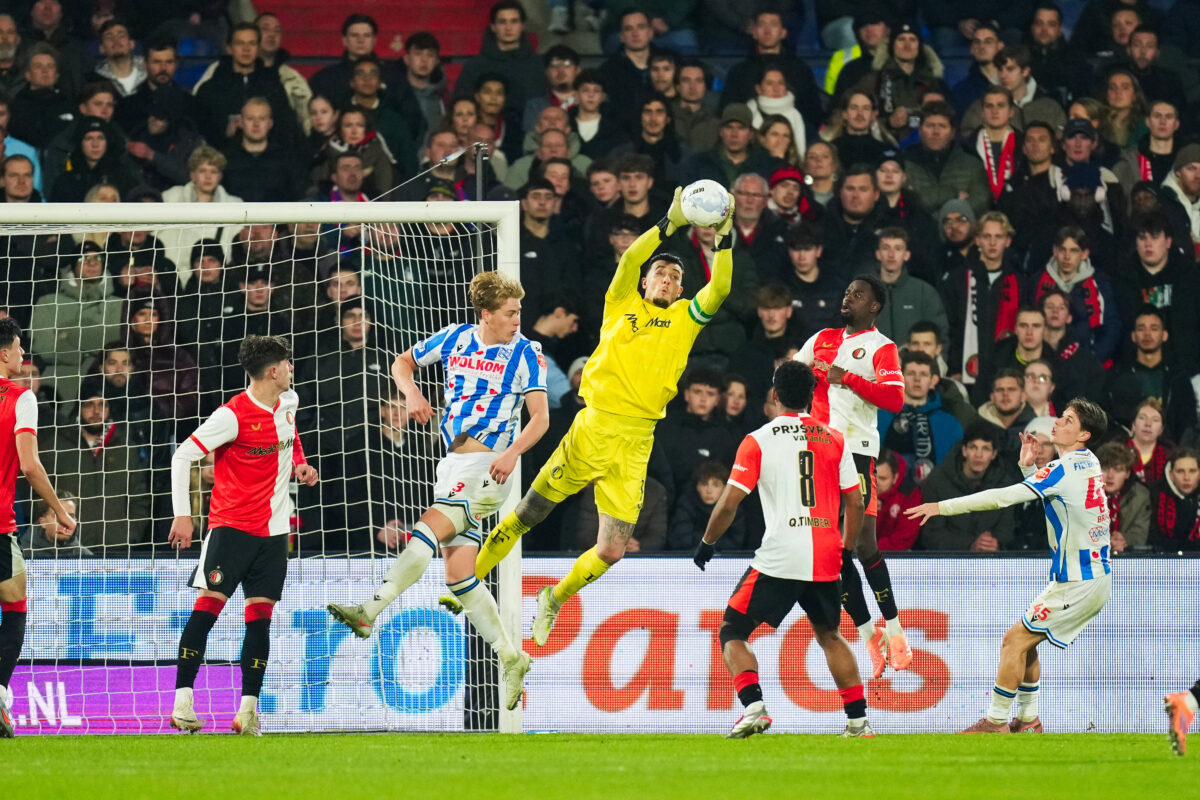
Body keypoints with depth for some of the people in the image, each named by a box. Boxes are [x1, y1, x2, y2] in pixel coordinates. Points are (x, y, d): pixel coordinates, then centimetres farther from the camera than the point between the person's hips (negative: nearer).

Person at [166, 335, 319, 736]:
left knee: (260, 615, 1)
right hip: (232, 524, -6)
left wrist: (299, 465, 10)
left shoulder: (289, 403, 7)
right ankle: (183, 702, -13)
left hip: (274, 529, 6)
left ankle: (248, 710, 1)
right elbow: (183, 456, -12)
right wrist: (182, 514, -15)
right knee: (209, 603, -12)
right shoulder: (233, 416, -15)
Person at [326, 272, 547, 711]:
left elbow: (540, 416, -5)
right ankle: (511, 658, 8)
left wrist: (512, 453, -22)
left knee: (428, 531, -23)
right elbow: (402, 362, 22)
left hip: (488, 465, -6)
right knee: (458, 572, 2)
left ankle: (370, 611, -29)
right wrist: (411, 392, 0)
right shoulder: (454, 339, 10)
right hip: (453, 465, 6)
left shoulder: (525, 354, -2)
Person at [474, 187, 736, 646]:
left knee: (611, 551, -2)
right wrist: (670, 224, -16)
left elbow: (718, 290, -3)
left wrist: (724, 241, -14)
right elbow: (629, 260, -7)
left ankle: (554, 599, 25)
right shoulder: (623, 306, 10)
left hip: (635, 444, 2)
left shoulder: (685, 318, 13)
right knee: (527, 515, 1)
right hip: (591, 430, -2)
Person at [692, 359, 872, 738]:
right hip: (825, 560, 4)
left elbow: (729, 503, -5)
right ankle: (858, 719, 18)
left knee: (732, 632, 6)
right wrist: (846, 550, 23)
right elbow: (855, 503, 10)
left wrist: (706, 543, 11)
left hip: (779, 557, -4)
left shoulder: (758, 441, -1)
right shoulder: (835, 440, 8)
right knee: (829, 635, 25)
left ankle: (754, 706, -16)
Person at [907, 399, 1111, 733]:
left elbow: (1004, 497, -24)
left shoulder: (1065, 469, -20)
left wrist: (942, 506, -21)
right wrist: (1028, 466, 6)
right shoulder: (1089, 464, 10)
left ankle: (996, 721, -3)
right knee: (1024, 642, 17)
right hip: (1096, 577, 9)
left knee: (1015, 640, -6)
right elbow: (1043, 492, 26)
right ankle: (1028, 718, 22)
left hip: (1077, 586, -9)